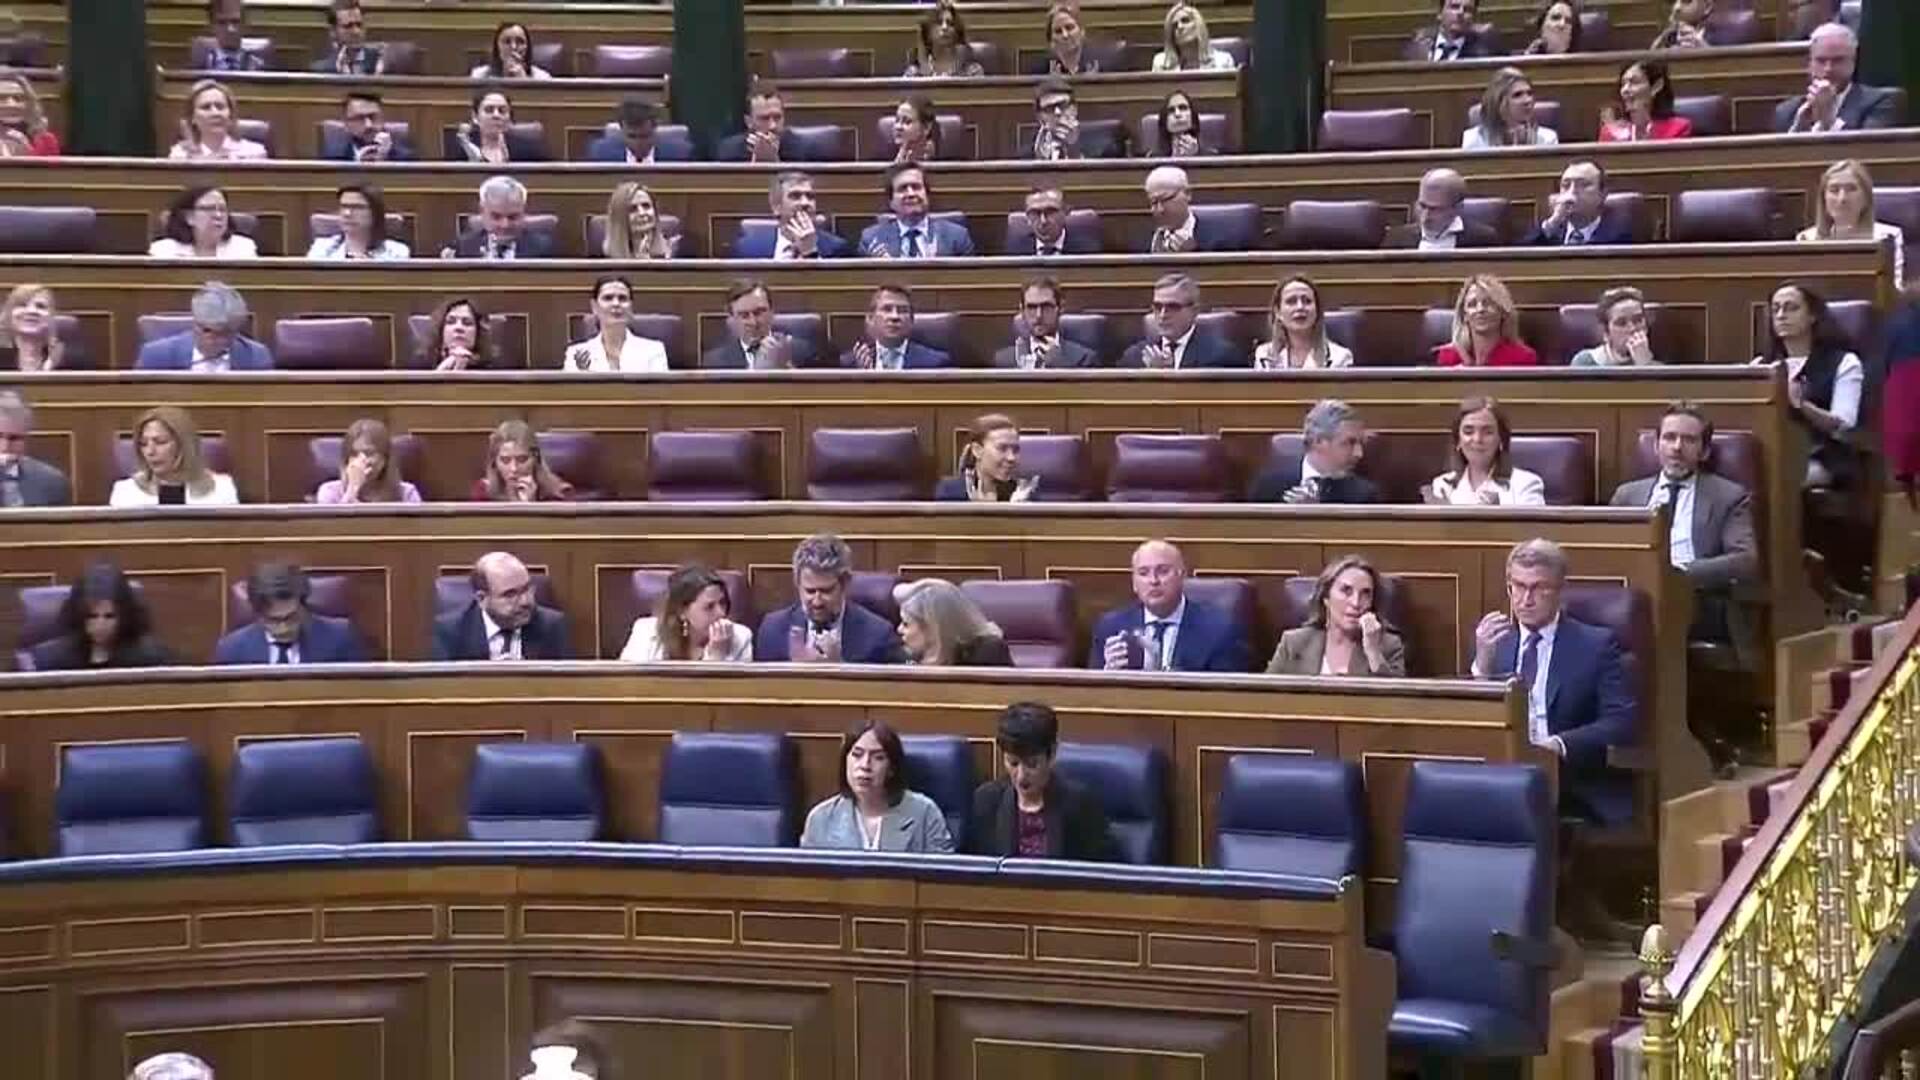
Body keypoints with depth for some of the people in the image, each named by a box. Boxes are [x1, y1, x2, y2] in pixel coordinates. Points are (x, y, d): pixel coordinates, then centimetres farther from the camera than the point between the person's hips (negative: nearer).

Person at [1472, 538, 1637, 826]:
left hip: (1577, 791, -3)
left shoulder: (1596, 644, 4)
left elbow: (1622, 724, -6)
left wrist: (1560, 744, -23)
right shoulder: (1494, 642, 15)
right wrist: (1482, 664, -10)